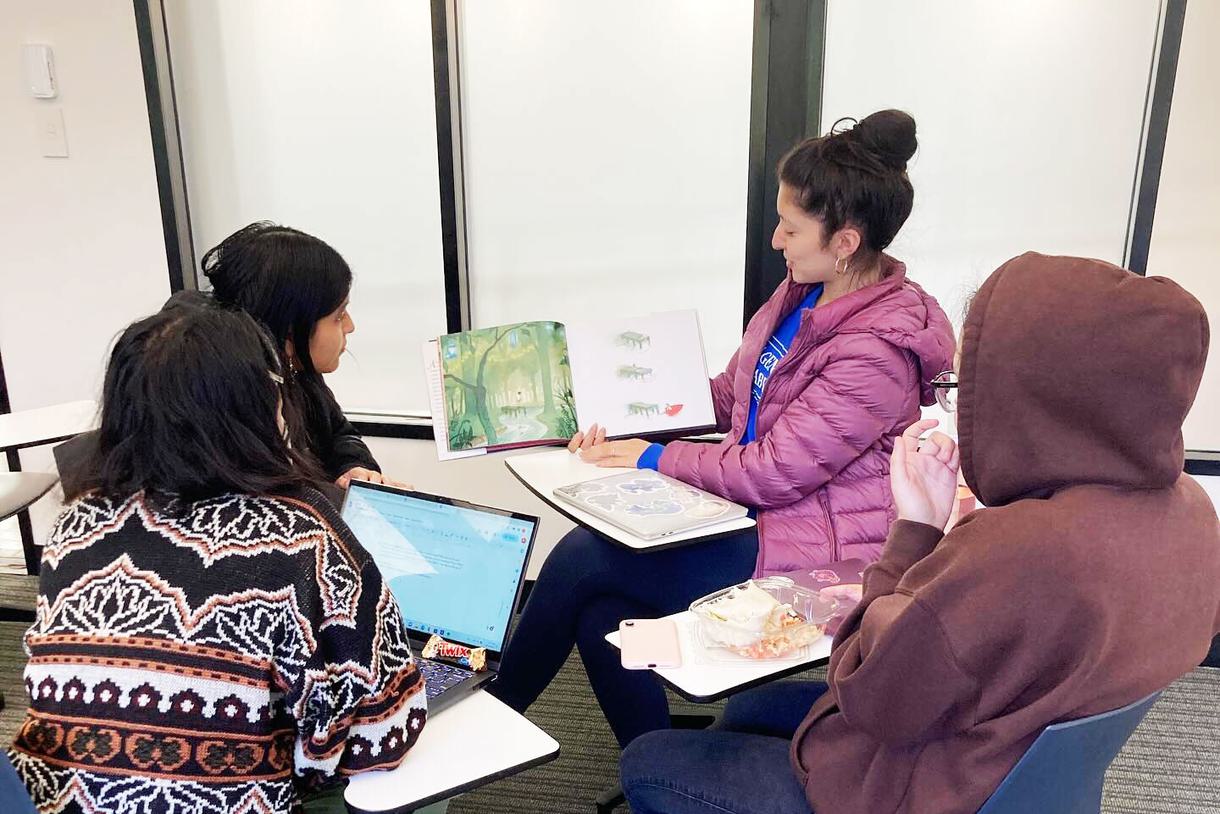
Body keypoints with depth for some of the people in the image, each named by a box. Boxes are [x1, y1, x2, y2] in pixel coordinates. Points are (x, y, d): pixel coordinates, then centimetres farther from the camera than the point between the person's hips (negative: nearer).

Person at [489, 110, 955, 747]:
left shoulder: (875, 348, -23)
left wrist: (655, 458, -9)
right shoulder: (803, 293, 5)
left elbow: (774, 471, -21)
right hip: (758, 516, 8)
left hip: (815, 553, -8)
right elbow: (729, 395, 14)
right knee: (600, 615, -11)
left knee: (582, 558, -11)